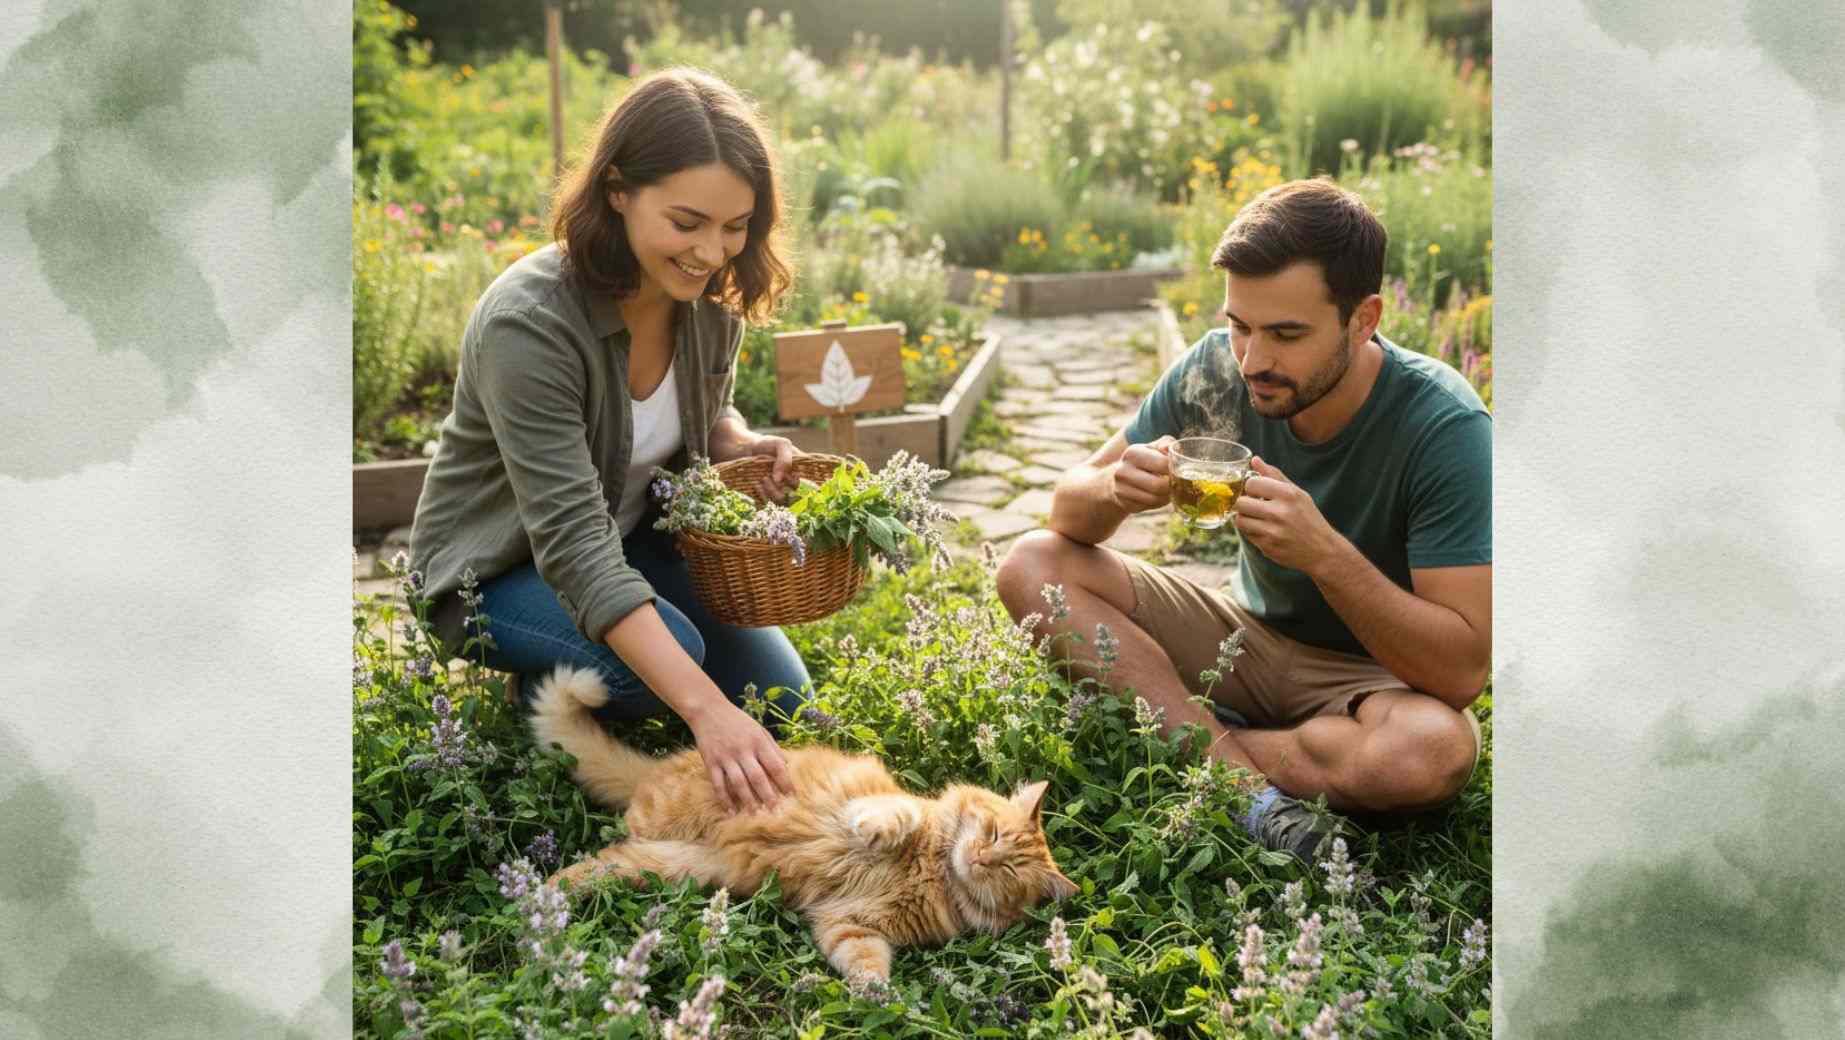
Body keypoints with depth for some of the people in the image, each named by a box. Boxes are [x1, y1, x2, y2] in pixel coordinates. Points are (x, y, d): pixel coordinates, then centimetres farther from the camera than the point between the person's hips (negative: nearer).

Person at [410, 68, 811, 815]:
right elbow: (574, 545, -40)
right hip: (500, 569, -6)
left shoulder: (711, 294, -12)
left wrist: (745, 447, -17)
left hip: (633, 540, 7)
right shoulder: (528, 323, -34)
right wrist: (707, 711, -49)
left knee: (784, 703, -3)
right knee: (667, 657, -33)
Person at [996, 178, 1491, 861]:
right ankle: (1242, 777, -23)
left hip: (1377, 672, -4)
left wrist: (1324, 551, -41)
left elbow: (1461, 670, -28)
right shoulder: (1215, 370, -14)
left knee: (1436, 751, -39)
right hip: (1251, 633, 4)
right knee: (1032, 567, -14)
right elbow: (1069, 510, -6)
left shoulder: (1444, 427, -26)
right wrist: (1116, 488, -31)